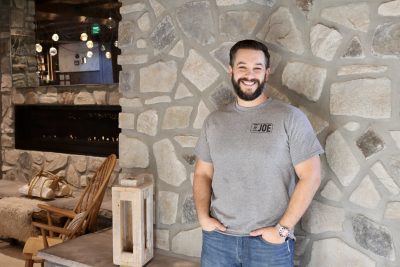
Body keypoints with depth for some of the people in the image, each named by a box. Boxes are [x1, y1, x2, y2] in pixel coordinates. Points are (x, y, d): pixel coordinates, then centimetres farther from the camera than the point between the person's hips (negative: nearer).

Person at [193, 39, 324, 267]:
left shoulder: (290, 117, -7)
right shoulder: (214, 121, 5)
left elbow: (311, 176, -9)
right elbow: (203, 173, 10)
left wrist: (283, 229, -12)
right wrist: (203, 216, -4)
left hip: (270, 242, -3)